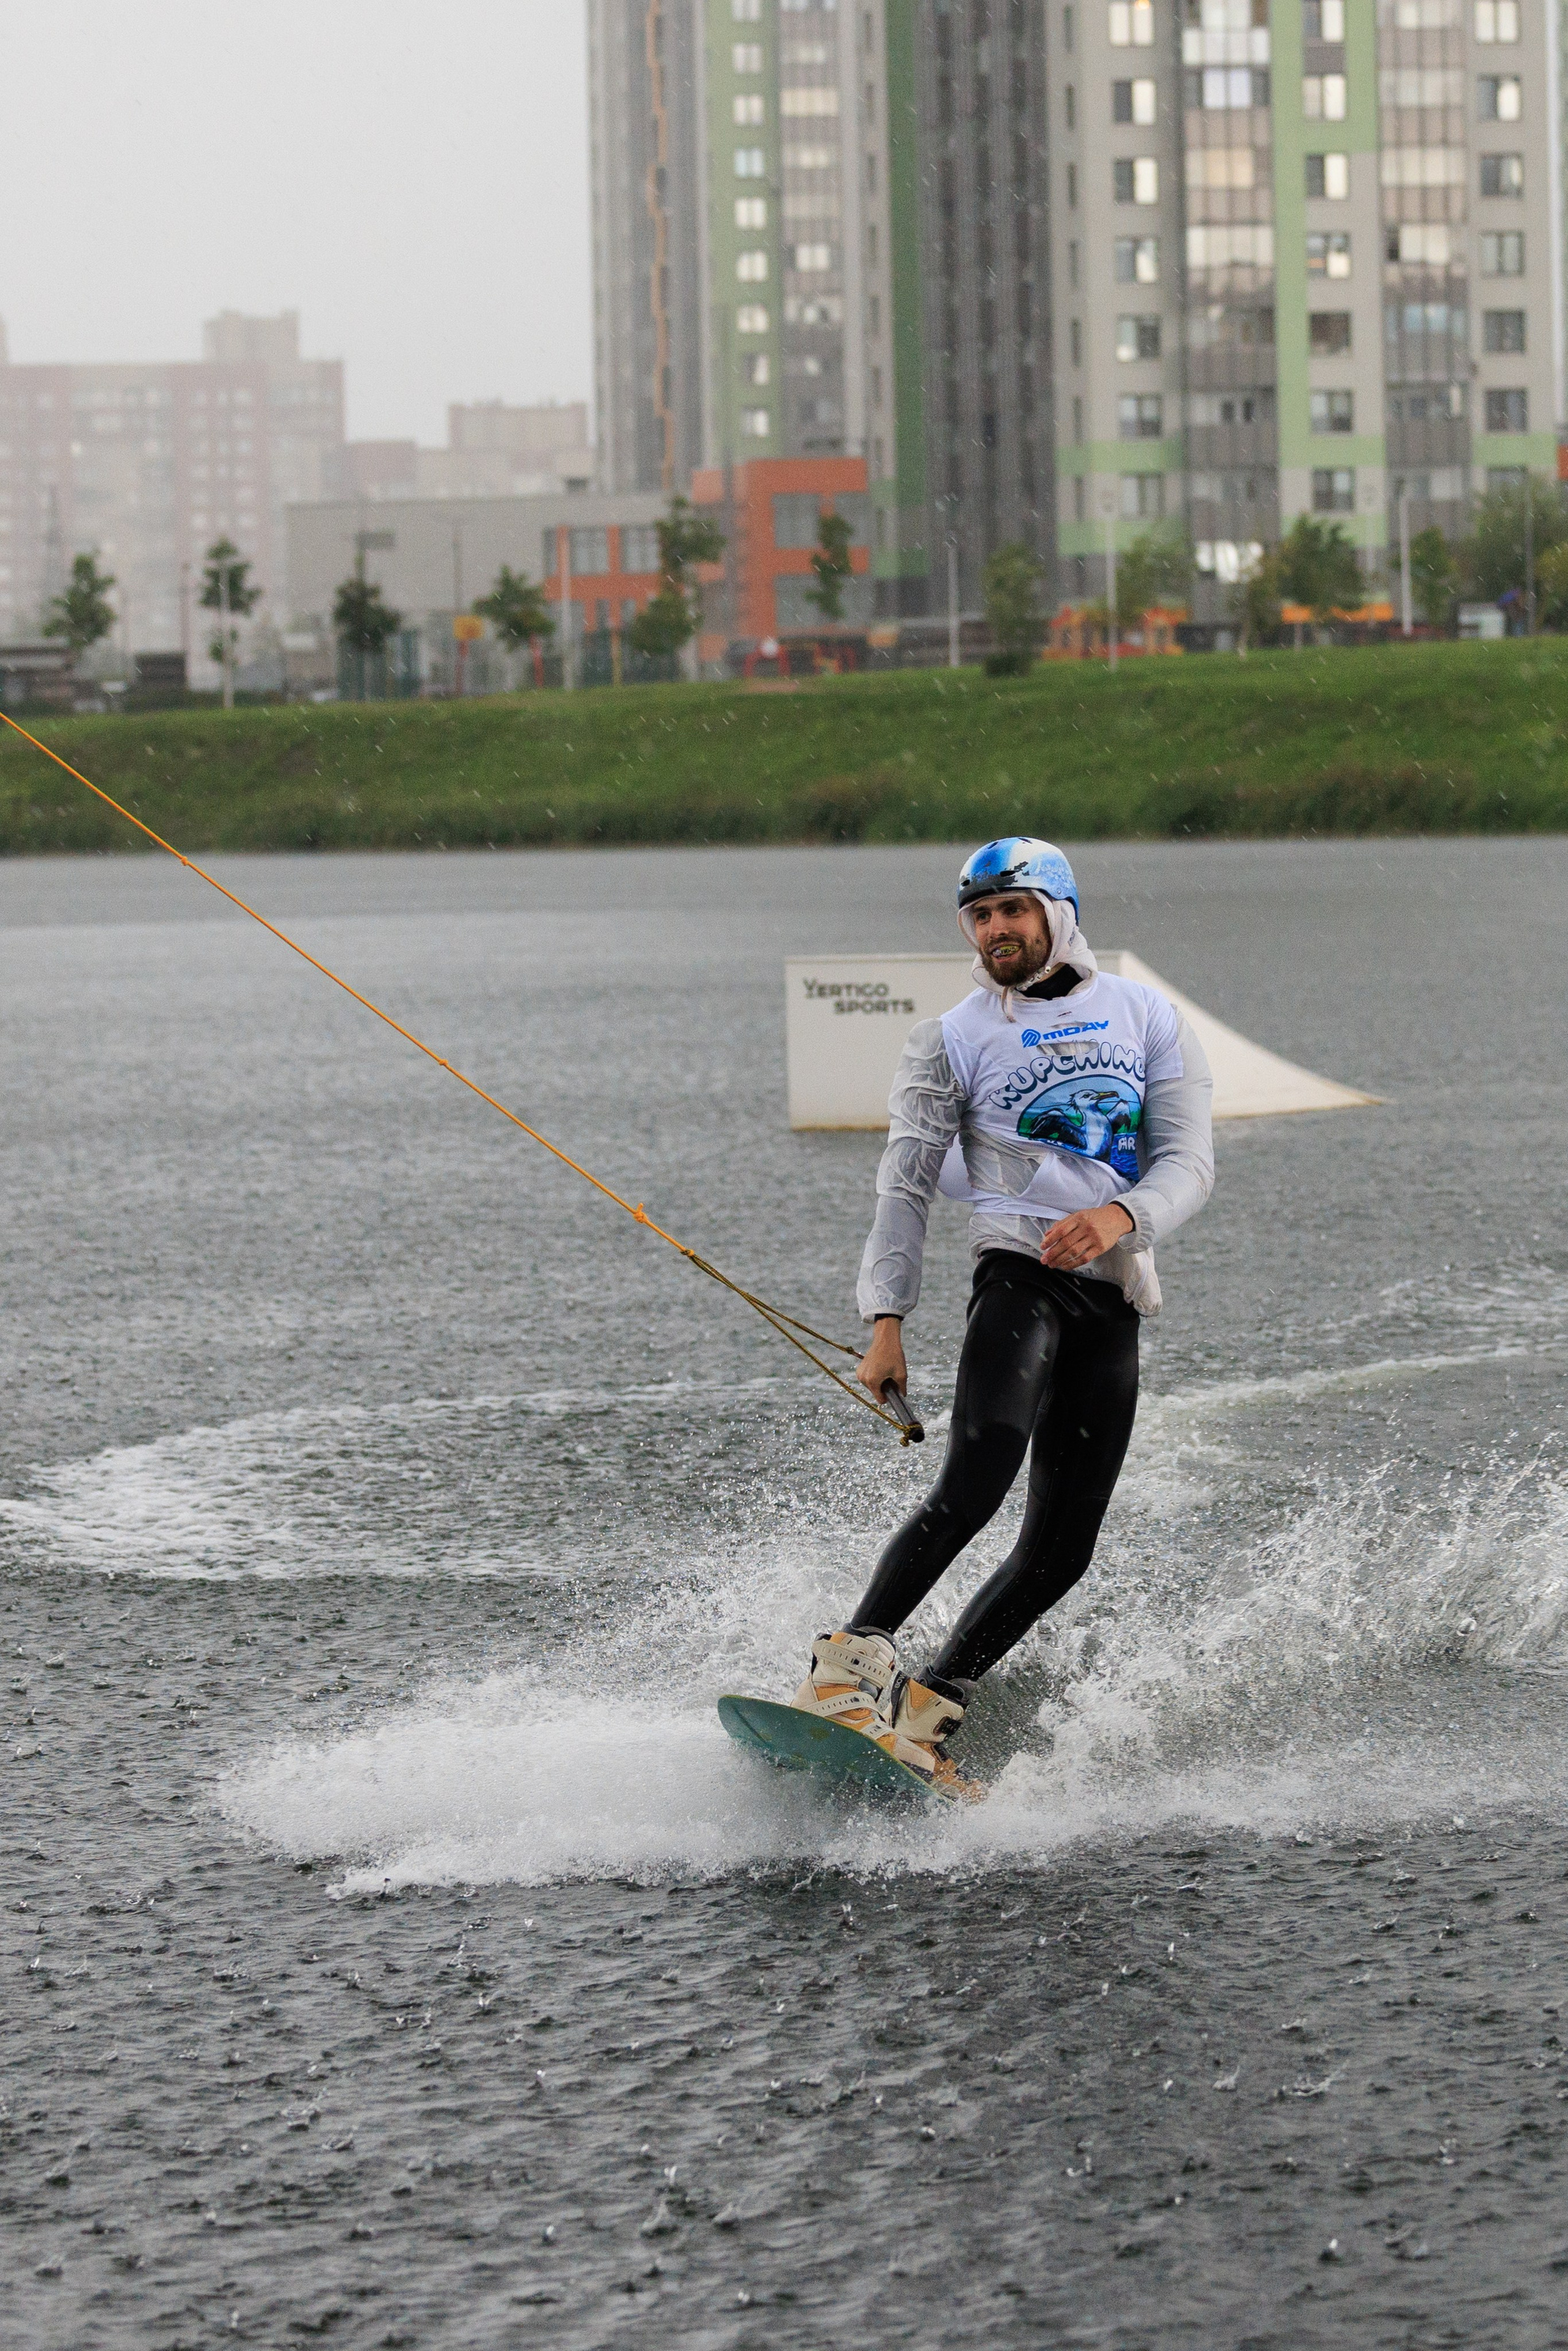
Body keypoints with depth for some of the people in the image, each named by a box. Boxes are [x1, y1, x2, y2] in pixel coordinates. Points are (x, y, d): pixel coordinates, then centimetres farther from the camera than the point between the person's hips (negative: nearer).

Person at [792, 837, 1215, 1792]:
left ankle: (926, 1713, 1)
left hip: (1116, 1303, 3)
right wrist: (886, 1320, -7)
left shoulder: (1149, 1020, 13)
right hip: (1021, 1275, -3)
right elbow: (907, 1187, 5)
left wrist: (1122, 1217, -18)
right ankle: (851, 1668, -31)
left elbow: (1190, 1163, 3)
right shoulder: (956, 1040, 9)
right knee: (976, 1484, -27)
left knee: (1062, 1551, -4)